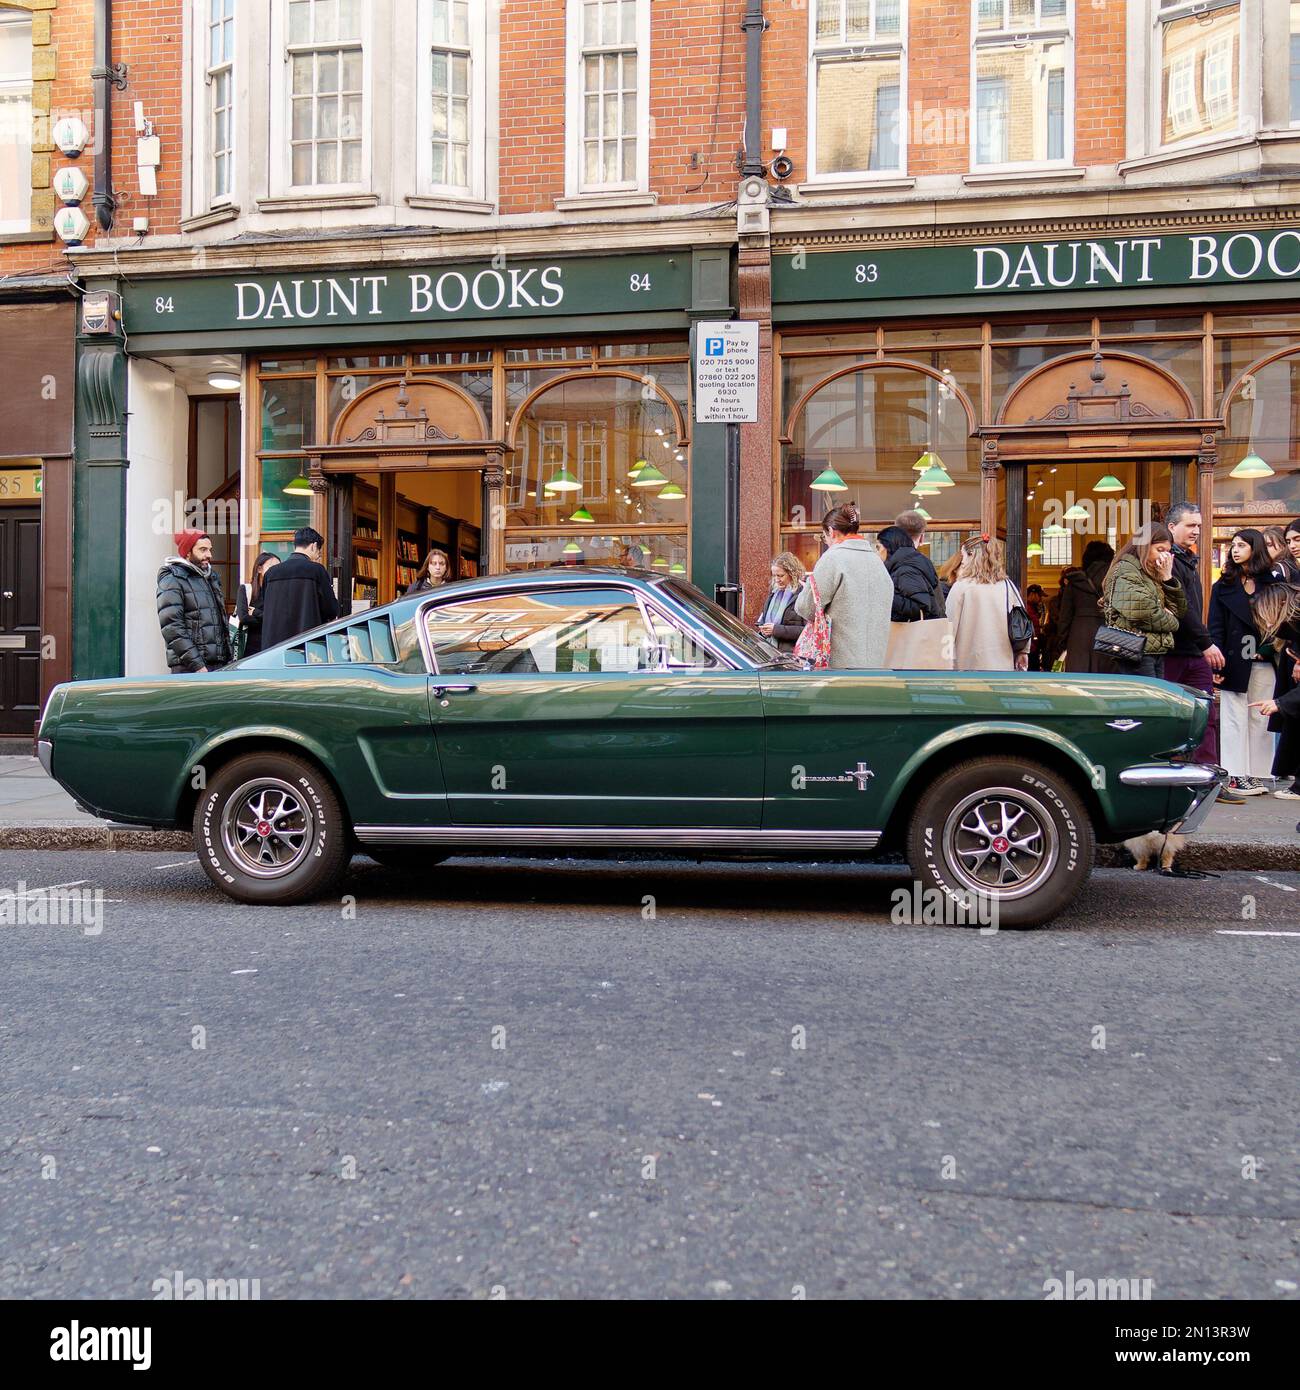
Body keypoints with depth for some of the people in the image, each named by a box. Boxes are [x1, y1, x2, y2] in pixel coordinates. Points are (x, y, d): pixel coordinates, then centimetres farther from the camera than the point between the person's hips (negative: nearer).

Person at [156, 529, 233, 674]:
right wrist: (197, 665, -20)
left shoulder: (211, 578, 21)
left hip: (218, 666, 8)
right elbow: (172, 628, -14)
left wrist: (228, 660, 16)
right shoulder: (172, 581, -4)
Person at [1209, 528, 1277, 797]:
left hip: (1263, 663, 1)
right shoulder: (1223, 587, 7)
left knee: (1260, 718, 3)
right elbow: (1216, 627, 2)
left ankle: (1256, 774, 8)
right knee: (1235, 719, 0)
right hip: (1234, 661, -1)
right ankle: (1236, 775, 2)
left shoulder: (1271, 583, 8)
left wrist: (1269, 649, -8)